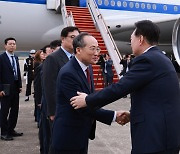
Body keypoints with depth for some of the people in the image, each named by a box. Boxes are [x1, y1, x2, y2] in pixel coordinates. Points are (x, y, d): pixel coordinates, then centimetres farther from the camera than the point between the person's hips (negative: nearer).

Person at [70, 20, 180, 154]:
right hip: (166, 132, 9)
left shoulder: (146, 60, -15)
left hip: (155, 134, -9)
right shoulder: (160, 58, 14)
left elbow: (119, 88, -17)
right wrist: (134, 114, 17)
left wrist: (87, 100, -6)